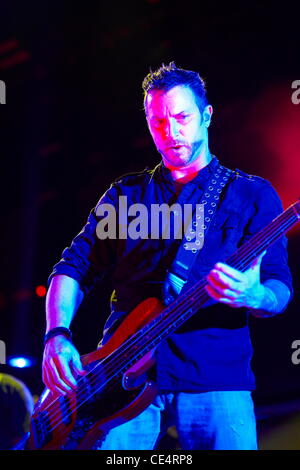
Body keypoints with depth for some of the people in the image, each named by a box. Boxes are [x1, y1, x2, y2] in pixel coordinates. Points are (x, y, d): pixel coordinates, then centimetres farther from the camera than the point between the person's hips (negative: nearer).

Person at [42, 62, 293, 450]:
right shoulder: (125, 194, 16)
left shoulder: (254, 195, 10)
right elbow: (74, 268, 12)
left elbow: (280, 290, 3)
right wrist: (58, 336, -7)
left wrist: (252, 296, -22)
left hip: (216, 380, -1)